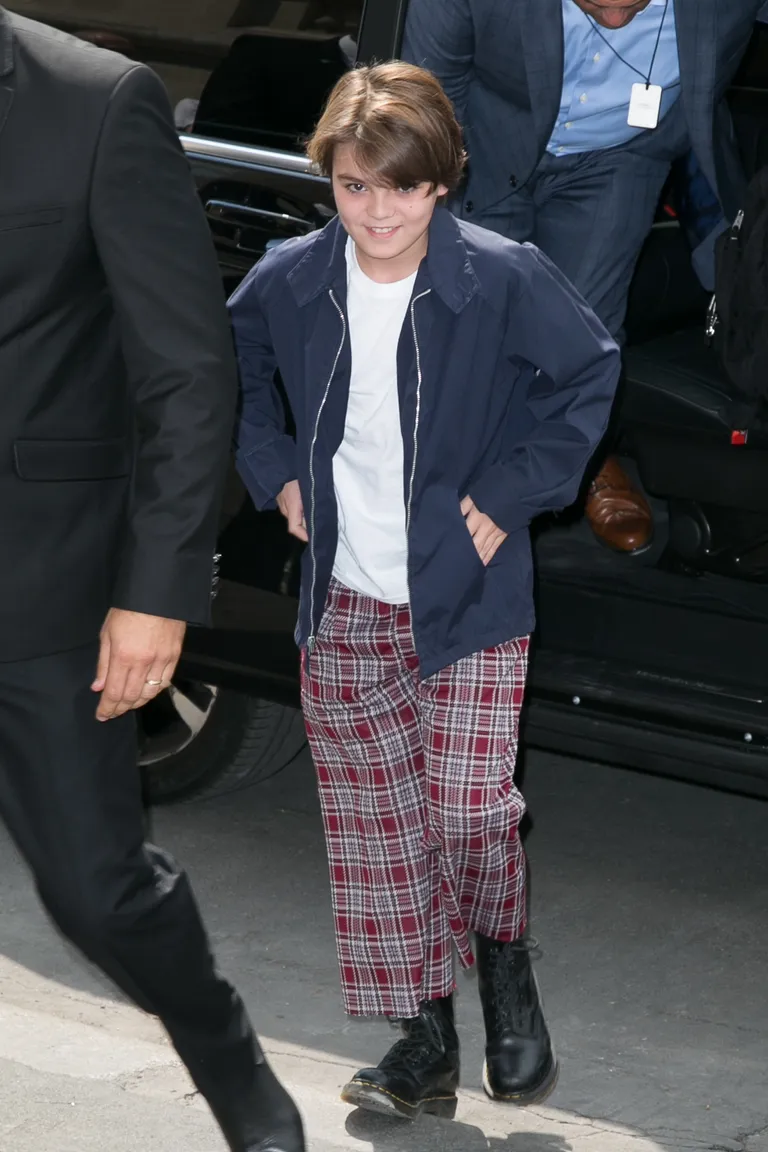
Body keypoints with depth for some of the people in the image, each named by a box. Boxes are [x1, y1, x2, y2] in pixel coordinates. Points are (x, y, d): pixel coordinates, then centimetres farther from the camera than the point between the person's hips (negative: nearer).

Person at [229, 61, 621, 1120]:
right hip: (344, 606, 3)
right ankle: (425, 1045, 17)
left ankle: (503, 961, 24)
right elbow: (232, 368, 16)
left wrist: (511, 492, -5)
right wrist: (275, 470, 6)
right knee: (375, 830, 5)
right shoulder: (289, 282, -5)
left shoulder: (505, 279, -14)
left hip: (467, 599, -3)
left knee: (469, 812, -9)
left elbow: (590, 371, 0)